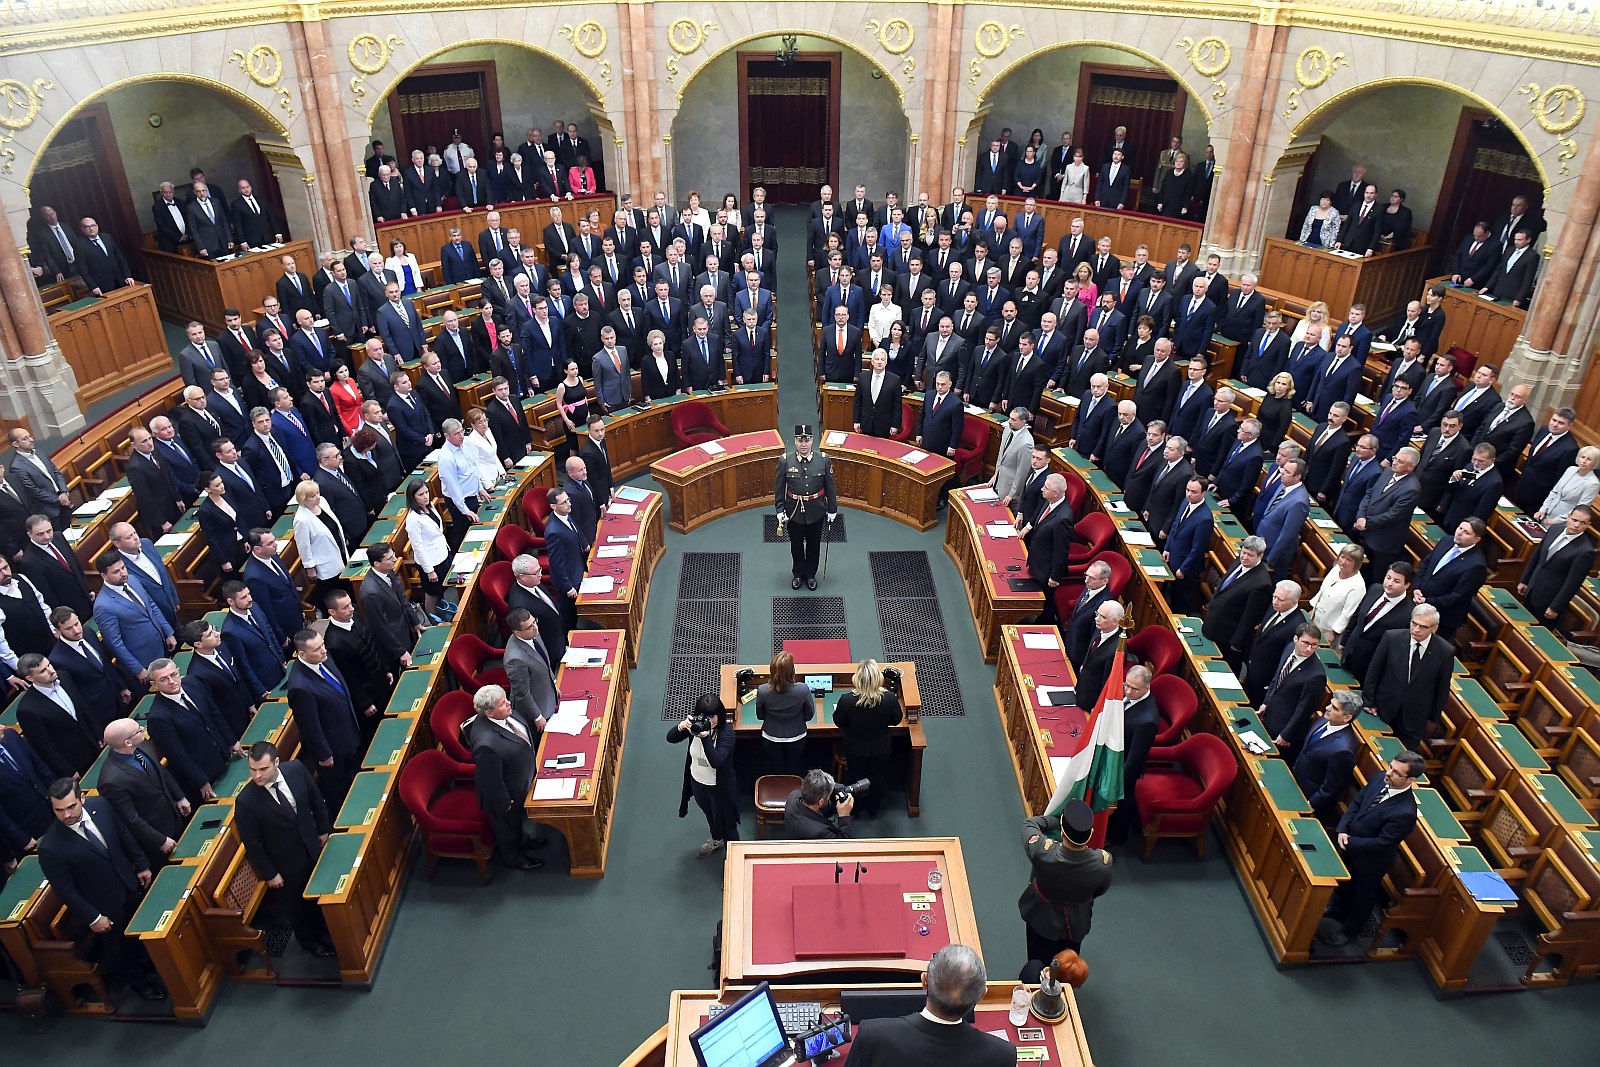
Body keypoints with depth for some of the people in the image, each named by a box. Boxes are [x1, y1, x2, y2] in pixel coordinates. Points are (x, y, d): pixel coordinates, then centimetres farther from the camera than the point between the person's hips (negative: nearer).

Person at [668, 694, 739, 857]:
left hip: (719, 787, -6)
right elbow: (670, 739, -15)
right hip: (697, 782, 6)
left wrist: (705, 737, -48)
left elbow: (716, 761, -39)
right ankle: (716, 840, 61)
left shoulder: (726, 732, -29)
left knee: (726, 825, 11)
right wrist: (681, 727, -36)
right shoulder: (695, 724, -15)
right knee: (709, 815, 33)